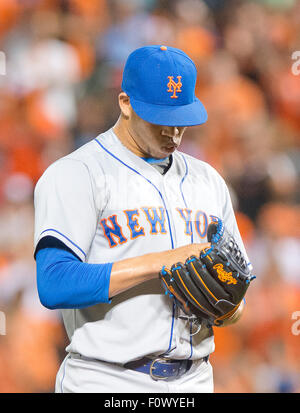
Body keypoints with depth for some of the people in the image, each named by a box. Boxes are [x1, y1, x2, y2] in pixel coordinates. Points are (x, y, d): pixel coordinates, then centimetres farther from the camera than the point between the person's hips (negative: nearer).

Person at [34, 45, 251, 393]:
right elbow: (54, 285, -18)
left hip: (193, 381, 6)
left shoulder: (208, 181, 16)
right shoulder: (75, 174, -4)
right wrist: (163, 261, -20)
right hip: (105, 383, -5)